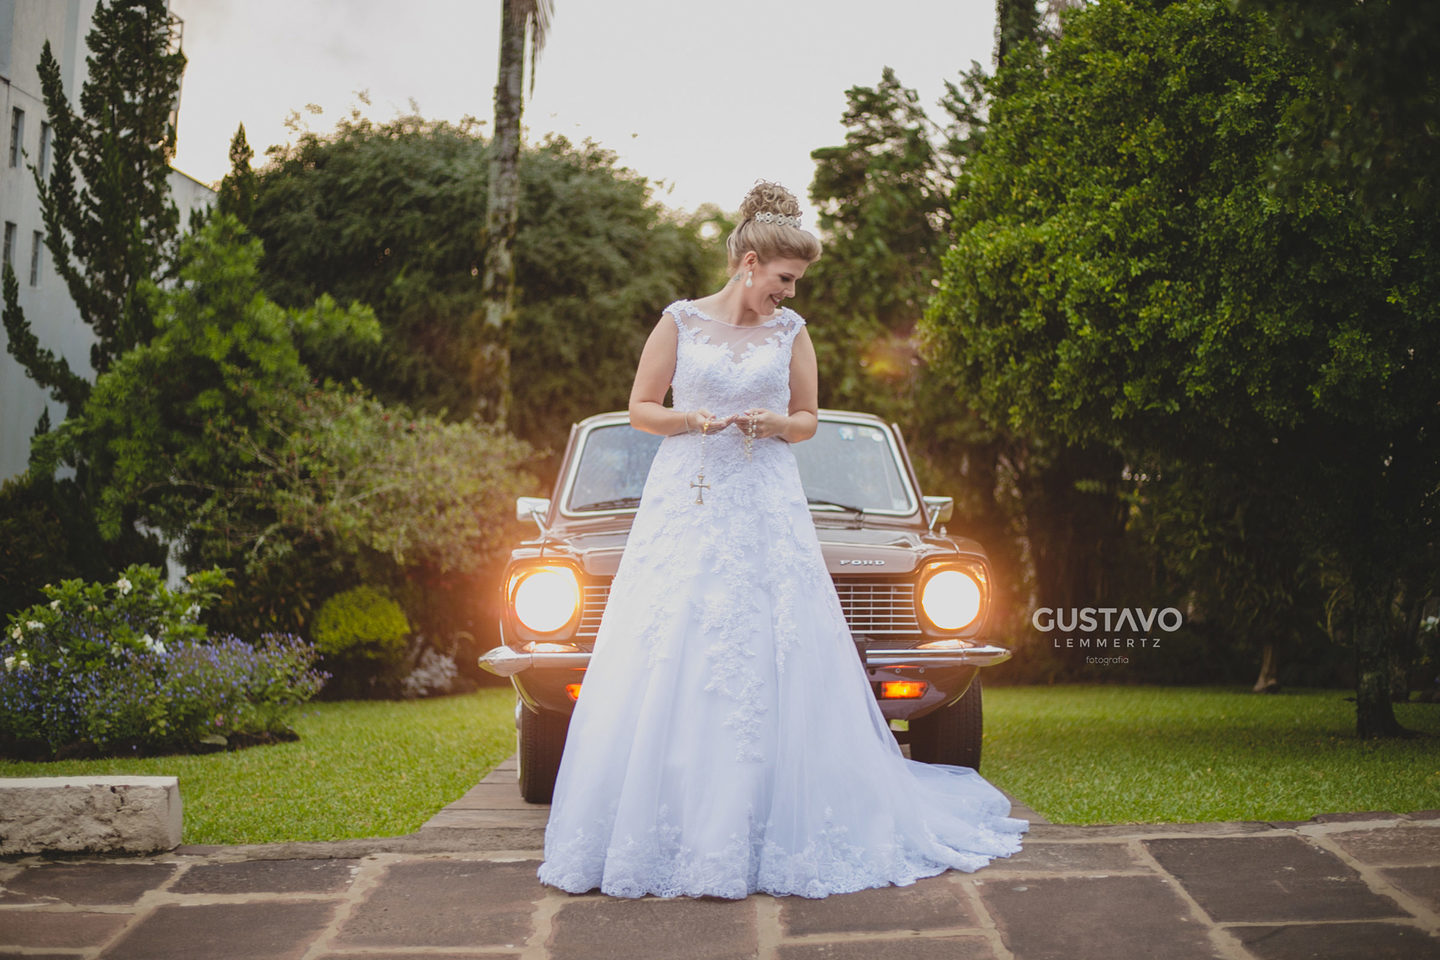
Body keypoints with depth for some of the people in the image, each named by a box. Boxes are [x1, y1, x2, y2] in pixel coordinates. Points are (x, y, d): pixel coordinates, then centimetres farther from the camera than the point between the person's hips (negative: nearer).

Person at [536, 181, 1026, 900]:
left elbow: (808, 420, 15)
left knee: (772, 668, -3)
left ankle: (765, 834, 6)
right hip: (685, 508, -1)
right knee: (665, 669, -4)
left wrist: (776, 424, -7)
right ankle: (661, 831, 6)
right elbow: (639, 410, 5)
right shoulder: (682, 321, 3)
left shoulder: (790, 331, 8)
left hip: (767, 513, 1)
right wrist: (693, 420, -12)